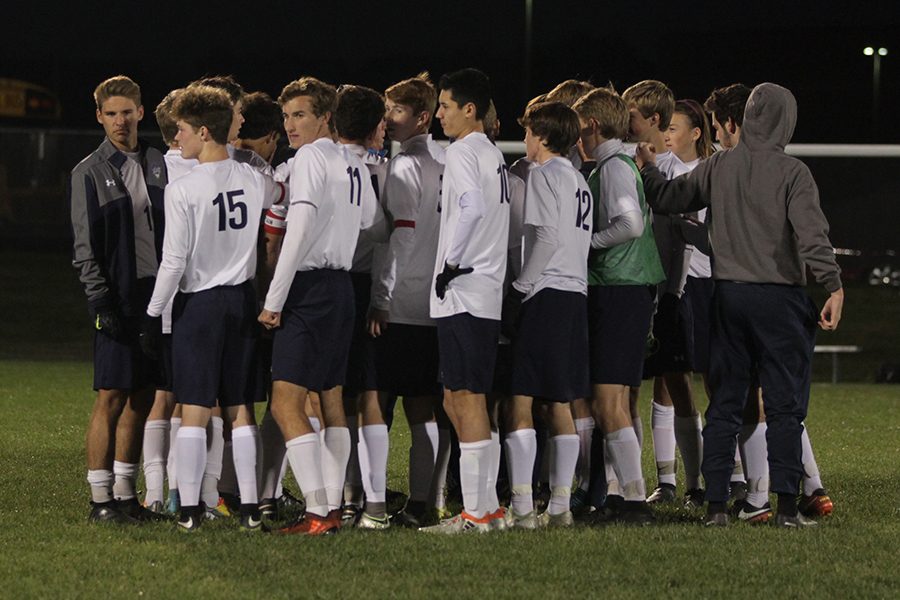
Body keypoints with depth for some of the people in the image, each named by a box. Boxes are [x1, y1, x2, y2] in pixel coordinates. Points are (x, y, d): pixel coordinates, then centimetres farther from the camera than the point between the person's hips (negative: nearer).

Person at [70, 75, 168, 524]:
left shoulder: (157, 165, 12)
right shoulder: (90, 174, -1)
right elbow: (84, 246, -4)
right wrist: (101, 301, -13)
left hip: (157, 296, 5)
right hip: (118, 299, -5)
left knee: (142, 398, 7)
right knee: (110, 397, -6)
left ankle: (126, 494, 14)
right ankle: (101, 499, -3)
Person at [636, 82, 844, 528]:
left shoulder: (718, 167, 4)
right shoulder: (792, 173, -7)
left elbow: (667, 198, 14)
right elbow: (812, 234, -17)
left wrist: (647, 168, 33)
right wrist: (833, 287, -21)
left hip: (728, 293, 4)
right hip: (780, 296, -4)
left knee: (723, 404, 9)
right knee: (784, 406, 0)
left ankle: (716, 505, 8)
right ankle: (787, 507, -3)